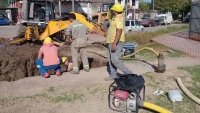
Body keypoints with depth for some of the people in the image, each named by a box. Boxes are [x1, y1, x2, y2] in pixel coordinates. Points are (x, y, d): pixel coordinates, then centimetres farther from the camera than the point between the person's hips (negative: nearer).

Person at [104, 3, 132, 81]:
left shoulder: (119, 18, -18)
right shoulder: (116, 18, 16)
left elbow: (119, 31, -28)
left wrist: (114, 44, -33)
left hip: (116, 43, -11)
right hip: (112, 42, 11)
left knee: (115, 60, -12)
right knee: (111, 60, 12)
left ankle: (128, 73, 1)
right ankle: (113, 75, 20)